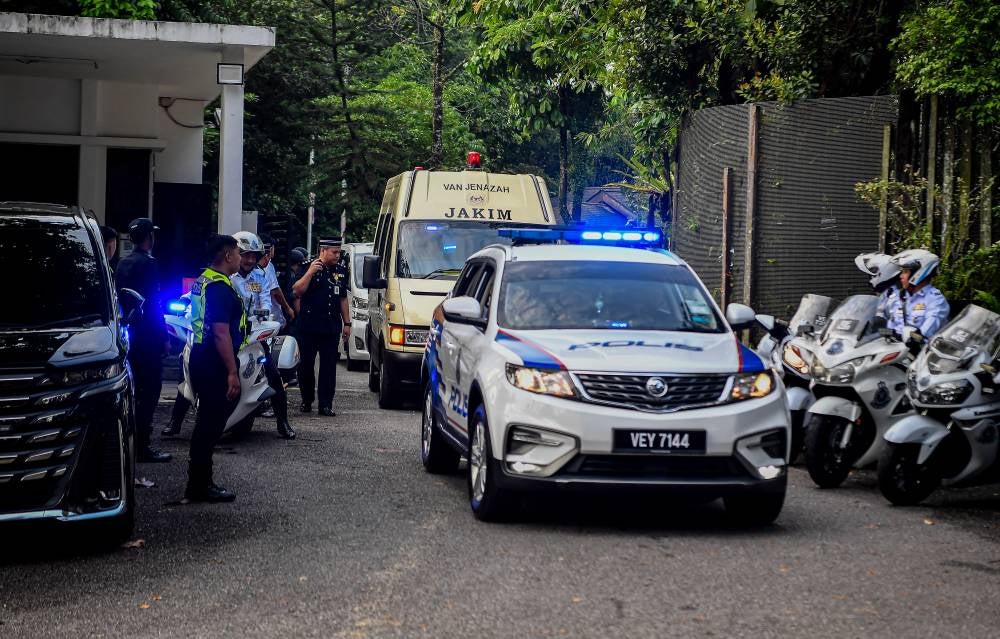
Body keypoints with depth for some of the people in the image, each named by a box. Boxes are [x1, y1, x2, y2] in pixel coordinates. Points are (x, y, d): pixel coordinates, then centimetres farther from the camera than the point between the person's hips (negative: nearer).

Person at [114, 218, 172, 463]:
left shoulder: (123, 264, 11)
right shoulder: (148, 264, -15)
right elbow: (154, 305, -18)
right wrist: (163, 337, -13)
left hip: (127, 336, 9)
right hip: (147, 339, -9)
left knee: (133, 389, 16)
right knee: (150, 390, -6)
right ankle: (142, 447, -7)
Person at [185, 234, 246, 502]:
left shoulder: (202, 281, 13)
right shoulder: (220, 287, -18)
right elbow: (221, 333, -24)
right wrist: (232, 372, -23)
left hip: (201, 359, 10)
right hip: (215, 365, -10)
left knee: (208, 422, 16)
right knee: (211, 423, -5)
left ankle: (199, 481, 23)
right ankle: (199, 486, -2)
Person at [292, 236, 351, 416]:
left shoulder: (340, 271, 14)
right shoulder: (309, 268, -3)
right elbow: (297, 291, -15)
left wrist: (347, 323, 16)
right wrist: (310, 272, -24)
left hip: (332, 327, 4)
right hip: (308, 326, -4)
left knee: (329, 366, -1)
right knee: (306, 365, 4)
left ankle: (326, 404, 1)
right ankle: (306, 401, 17)